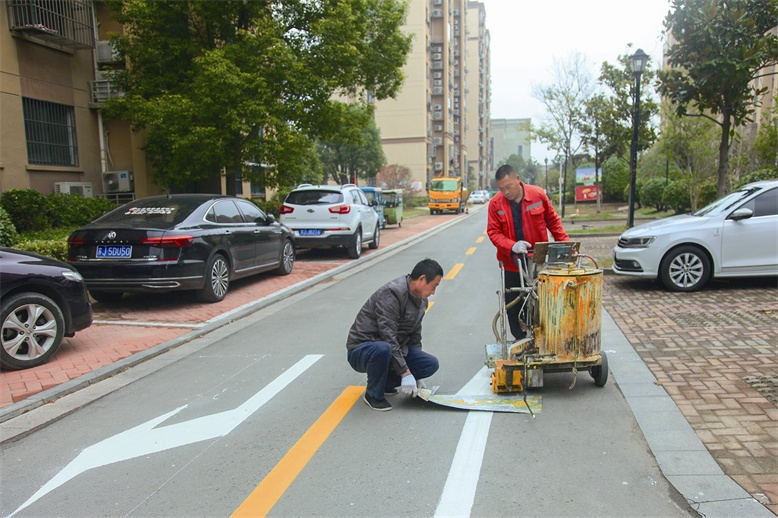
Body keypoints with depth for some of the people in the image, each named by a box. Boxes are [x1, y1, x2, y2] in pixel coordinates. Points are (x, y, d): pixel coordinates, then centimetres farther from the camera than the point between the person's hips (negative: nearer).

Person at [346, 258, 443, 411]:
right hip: (361, 350, -7)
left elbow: (415, 337, 14)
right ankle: (374, 394, -13)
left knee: (431, 364, -11)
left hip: (394, 349, 8)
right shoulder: (391, 294, -23)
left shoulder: (420, 301, 6)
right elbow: (388, 336, -28)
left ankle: (384, 383, 6)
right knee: (383, 349, -41)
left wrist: (417, 377, 10)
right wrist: (406, 373, -27)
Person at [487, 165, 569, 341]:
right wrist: (512, 246, -24)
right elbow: (493, 232, -7)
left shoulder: (538, 194, -6)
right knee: (513, 306, 5)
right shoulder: (495, 203, -7)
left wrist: (565, 243, -2)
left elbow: (553, 221, 5)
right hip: (512, 263, 0)